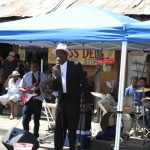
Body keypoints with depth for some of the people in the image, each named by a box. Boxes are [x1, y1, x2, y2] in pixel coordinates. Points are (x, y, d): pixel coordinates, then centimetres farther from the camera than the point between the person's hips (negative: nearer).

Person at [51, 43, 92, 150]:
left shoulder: (75, 66, -4)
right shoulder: (56, 69, 9)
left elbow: (84, 83, -2)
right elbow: (55, 88, 6)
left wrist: (88, 100, -4)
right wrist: (55, 75, -11)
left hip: (73, 100, -4)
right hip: (61, 101, 4)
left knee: (72, 128, 2)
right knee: (59, 128, 5)